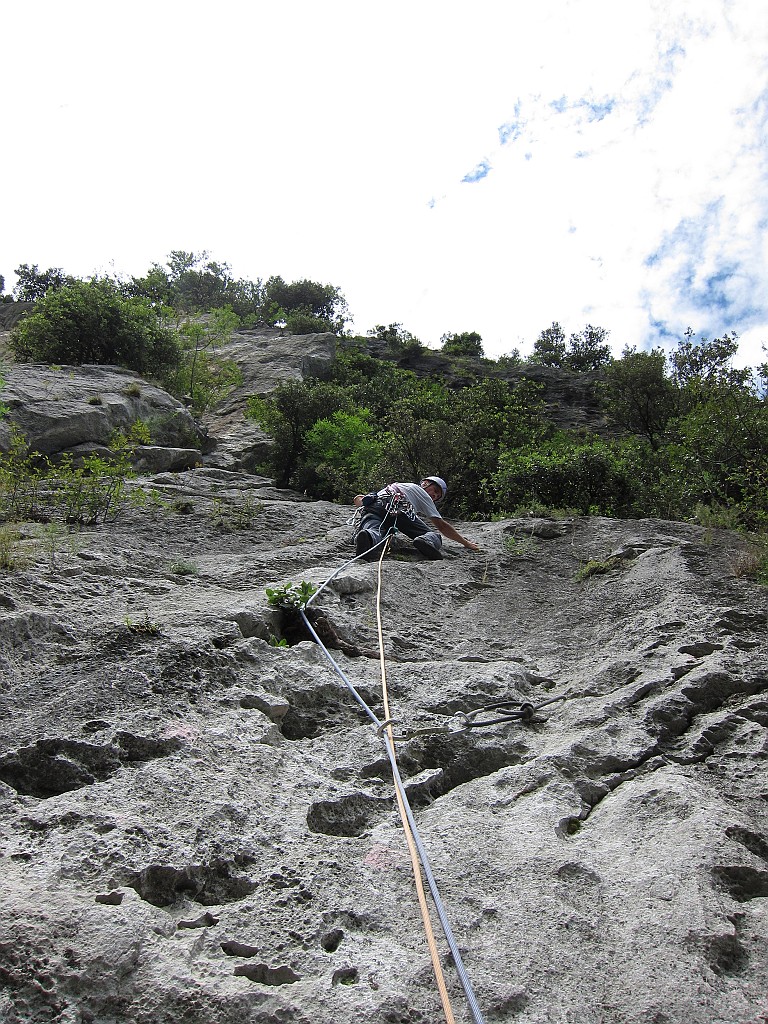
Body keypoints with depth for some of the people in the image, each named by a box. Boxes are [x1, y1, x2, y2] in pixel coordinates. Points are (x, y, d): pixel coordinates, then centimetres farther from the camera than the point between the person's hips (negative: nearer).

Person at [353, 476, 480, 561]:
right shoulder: (423, 495, 30)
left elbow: (358, 499, 41)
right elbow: (442, 526, 22)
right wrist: (466, 543, 29)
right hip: (398, 509, -4)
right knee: (435, 535, -1)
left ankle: (370, 537, -66)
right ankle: (428, 541, -40)